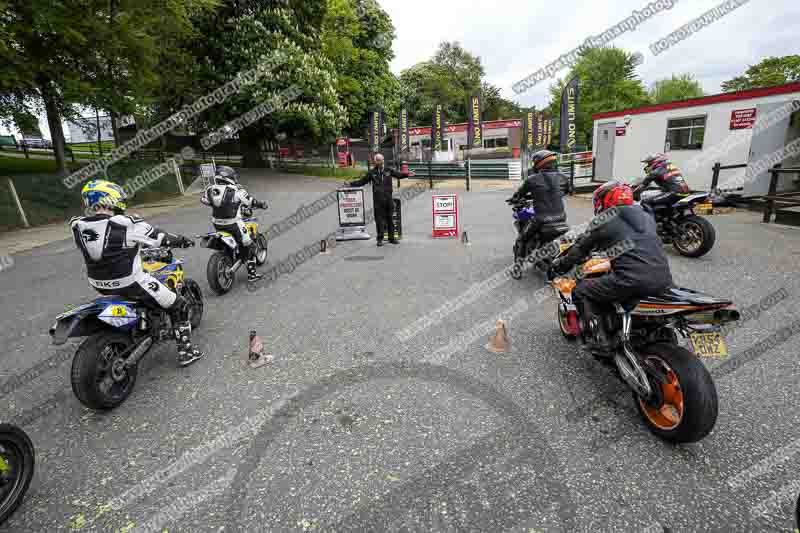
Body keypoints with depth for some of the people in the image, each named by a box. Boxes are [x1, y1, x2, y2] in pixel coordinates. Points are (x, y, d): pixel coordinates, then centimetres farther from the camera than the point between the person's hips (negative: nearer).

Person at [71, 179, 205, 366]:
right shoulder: (127, 224, -21)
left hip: (99, 285, 8)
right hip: (130, 283, -7)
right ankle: (185, 352, 8)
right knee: (178, 306, 4)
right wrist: (182, 241, 6)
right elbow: (160, 237, -12)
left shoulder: (77, 226, -3)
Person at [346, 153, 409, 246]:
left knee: (390, 219, 8)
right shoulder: (372, 172, 4)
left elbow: (399, 175, 18)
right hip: (377, 200, -1)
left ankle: (391, 238, 19)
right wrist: (351, 184, 2)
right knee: (379, 219, 0)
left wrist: (407, 174, 2)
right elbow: (362, 181, 9)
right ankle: (380, 239, 10)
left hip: (388, 198, 1)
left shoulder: (389, 170, 7)